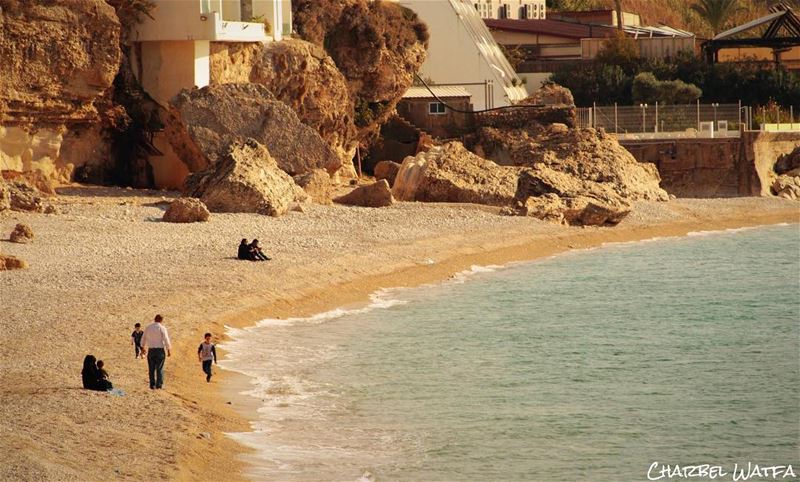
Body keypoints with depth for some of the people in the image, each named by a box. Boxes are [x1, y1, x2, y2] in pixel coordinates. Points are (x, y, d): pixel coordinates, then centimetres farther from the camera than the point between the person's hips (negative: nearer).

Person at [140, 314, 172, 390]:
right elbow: (166, 339, -10)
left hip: (151, 350, 3)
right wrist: (168, 350, -5)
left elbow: (143, 338, 15)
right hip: (160, 349, -3)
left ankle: (152, 385, 7)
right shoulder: (162, 328, -6)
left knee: (151, 368, 8)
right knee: (159, 368, 1)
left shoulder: (148, 327, 7)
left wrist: (143, 347, 30)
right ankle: (159, 384, -3)